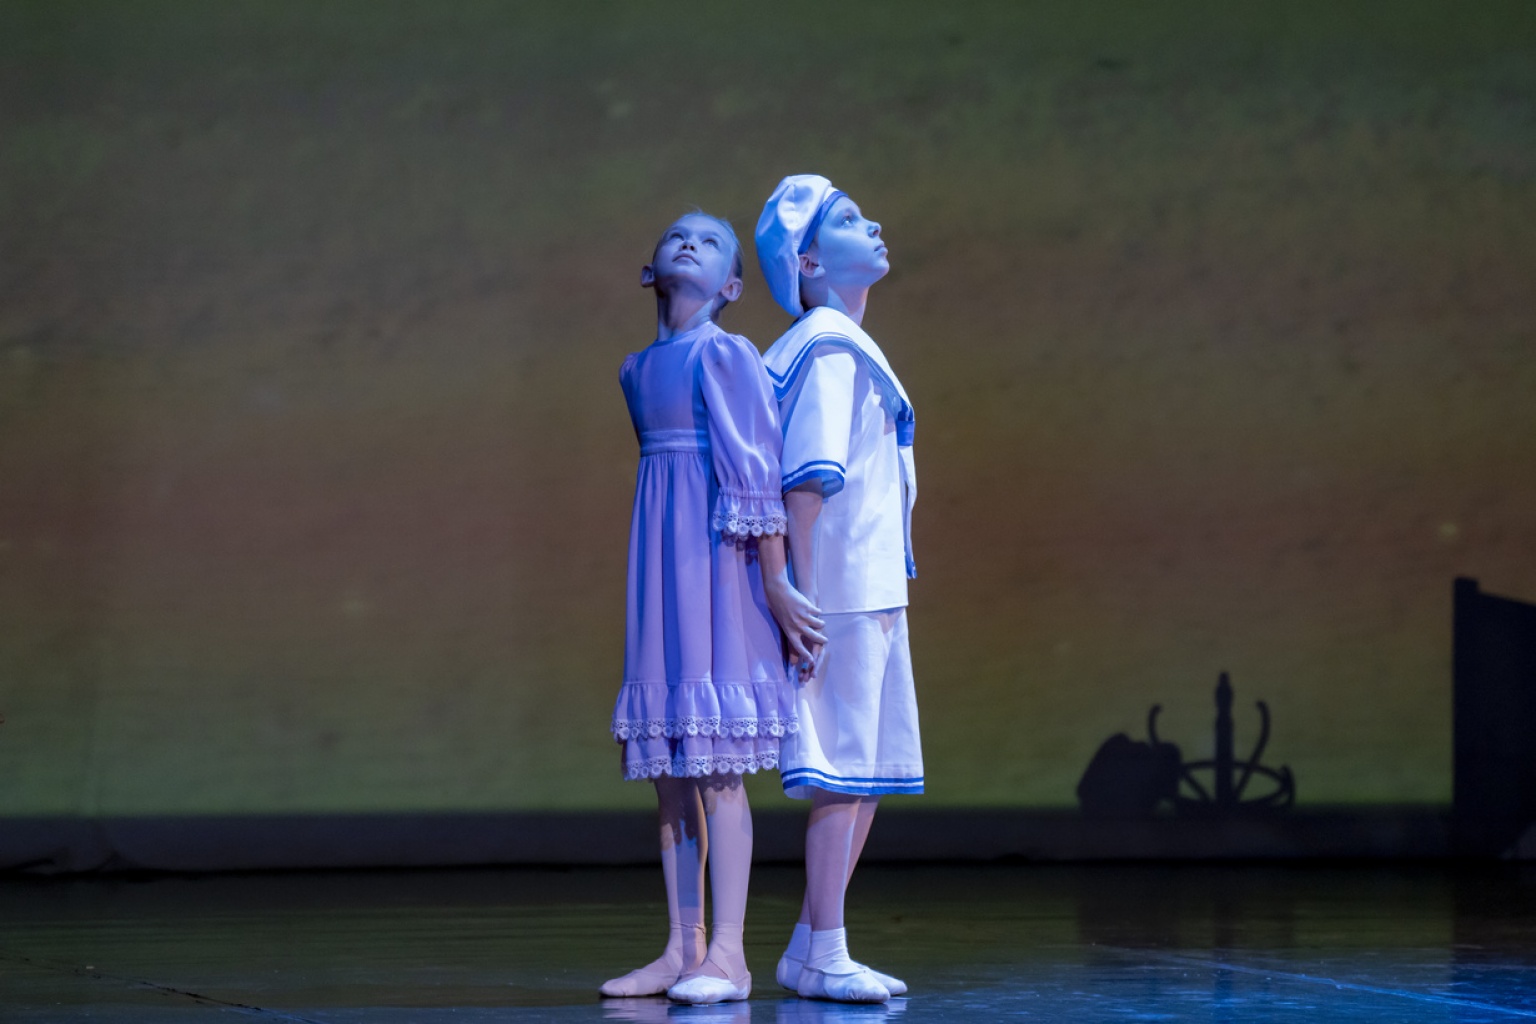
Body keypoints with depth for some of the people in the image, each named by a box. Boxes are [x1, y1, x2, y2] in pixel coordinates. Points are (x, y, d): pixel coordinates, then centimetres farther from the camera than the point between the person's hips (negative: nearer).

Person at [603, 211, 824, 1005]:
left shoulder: (726, 355, -7)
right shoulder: (637, 370, 16)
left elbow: (756, 476, -11)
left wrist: (776, 587, -14)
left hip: (717, 567, -8)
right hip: (660, 564, 8)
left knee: (715, 761, -9)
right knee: (668, 767, 7)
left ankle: (727, 954, -7)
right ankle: (682, 950, 11)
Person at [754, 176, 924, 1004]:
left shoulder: (845, 348, 19)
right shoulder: (828, 347, -11)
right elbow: (808, 480, -17)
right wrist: (804, 599, -21)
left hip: (872, 589, 10)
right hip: (844, 593, -10)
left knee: (867, 771, 11)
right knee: (843, 769, -7)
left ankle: (811, 950, 16)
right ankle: (822, 957, -4)